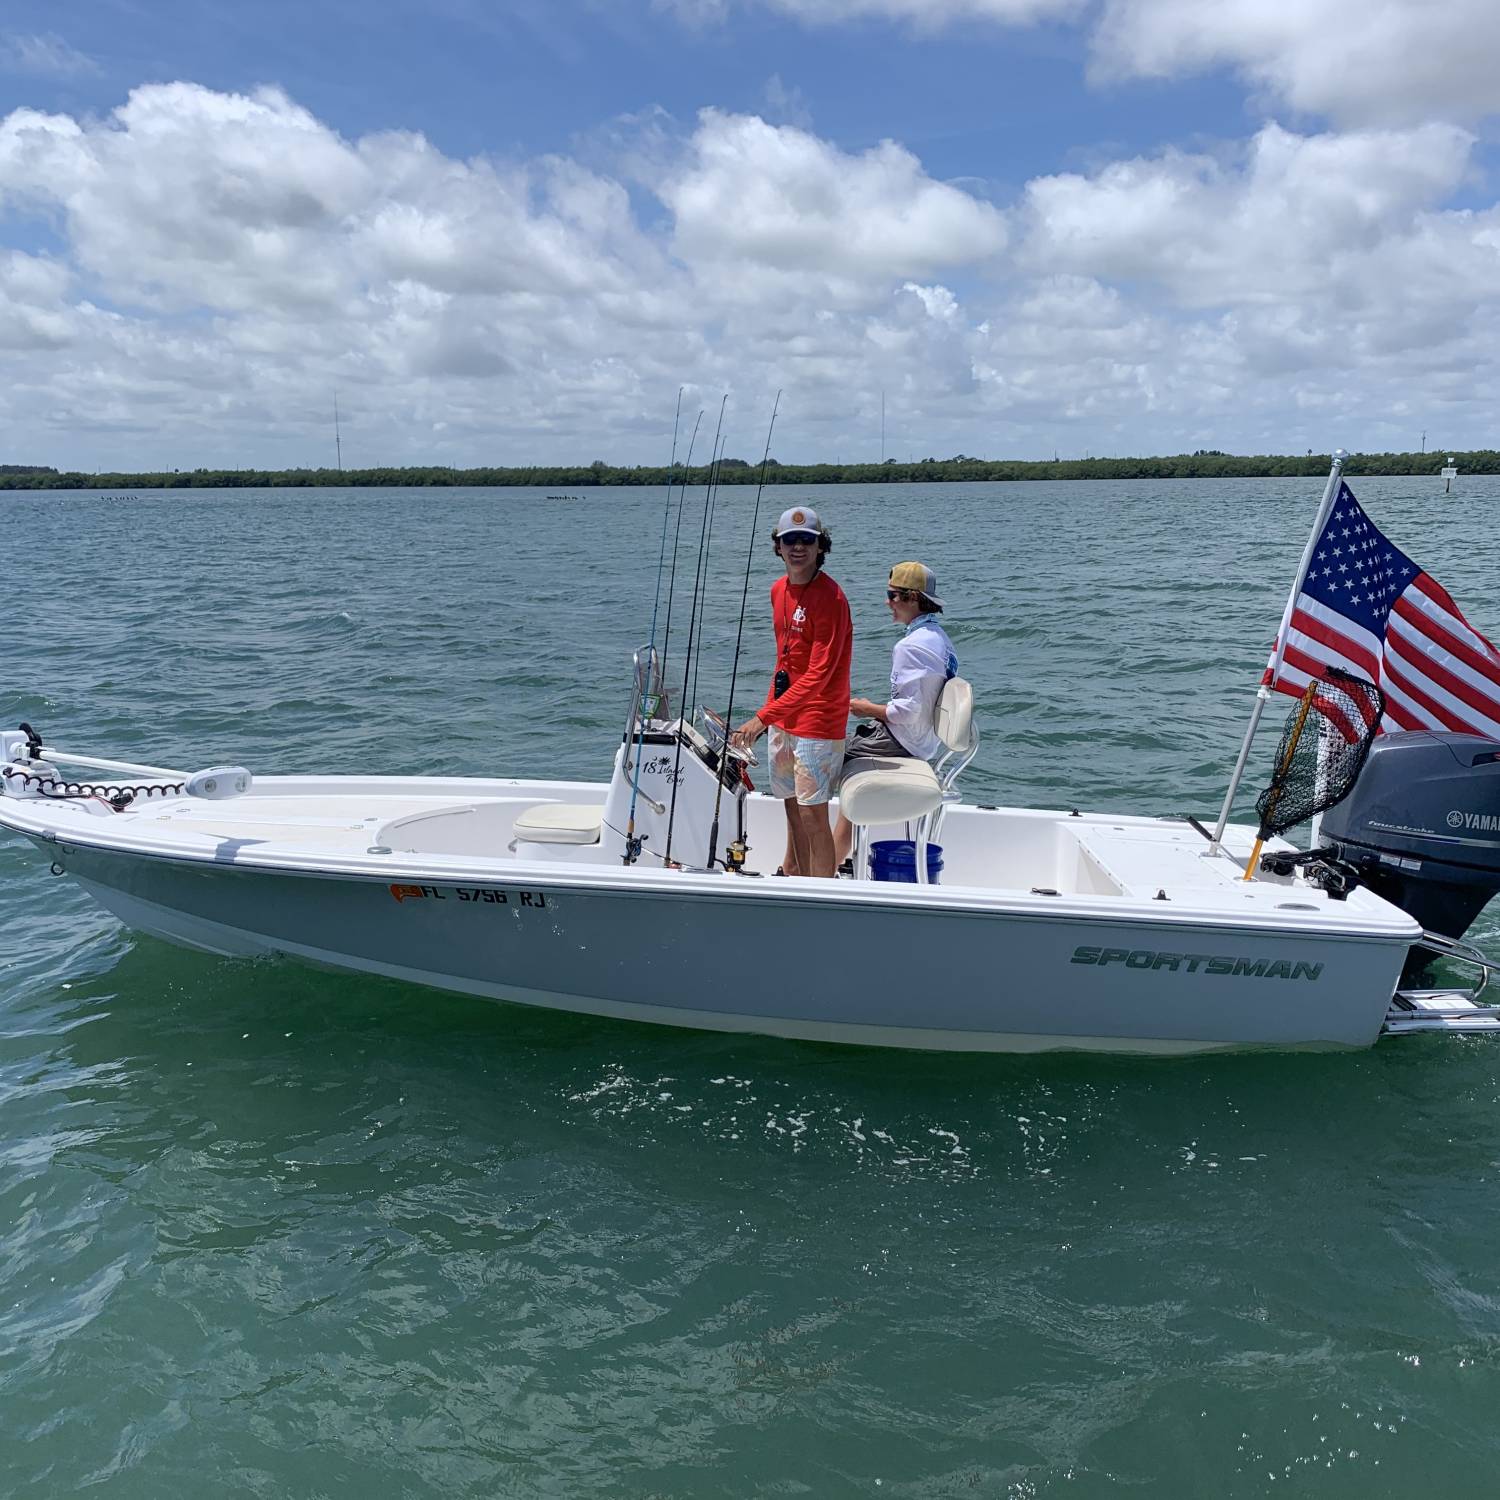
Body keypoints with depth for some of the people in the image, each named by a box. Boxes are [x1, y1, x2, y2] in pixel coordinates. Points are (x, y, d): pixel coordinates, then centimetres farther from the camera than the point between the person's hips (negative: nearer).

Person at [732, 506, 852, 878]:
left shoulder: (829, 597, -17)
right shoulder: (779, 590, 9)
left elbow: (818, 675, -23)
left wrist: (764, 717, -26)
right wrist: (768, 710, 16)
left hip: (817, 721, -8)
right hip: (783, 717, 8)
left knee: (813, 814, -6)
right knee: (792, 806, 17)